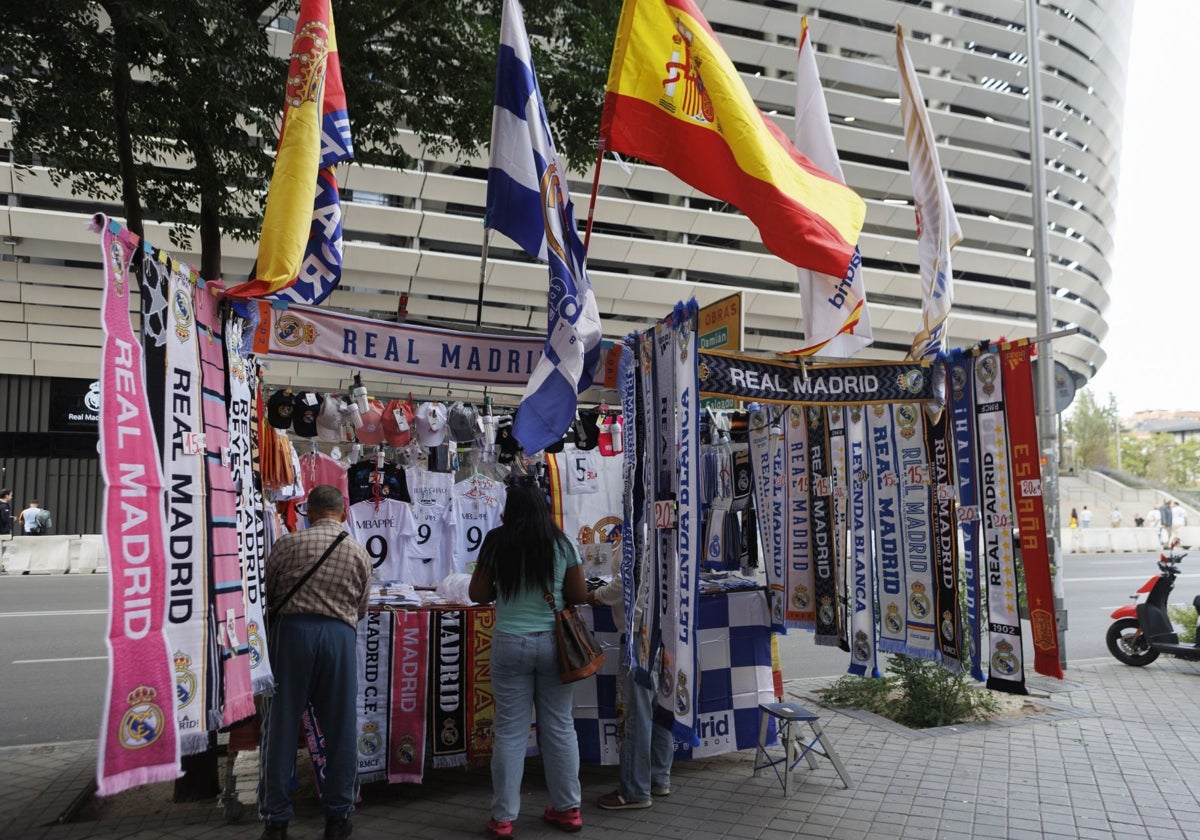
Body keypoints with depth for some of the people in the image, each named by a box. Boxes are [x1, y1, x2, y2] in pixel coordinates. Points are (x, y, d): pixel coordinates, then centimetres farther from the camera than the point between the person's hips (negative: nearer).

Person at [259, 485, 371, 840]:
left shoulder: (288, 543, 4)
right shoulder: (360, 553, 8)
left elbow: (266, 594, 11)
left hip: (292, 629, 0)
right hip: (339, 636, 1)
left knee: (280, 725, 9)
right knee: (340, 728, 10)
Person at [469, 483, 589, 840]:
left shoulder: (496, 543, -5)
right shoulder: (563, 544, -2)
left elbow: (478, 594, 0)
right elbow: (580, 596, -1)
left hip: (510, 644, -1)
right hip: (554, 643, 1)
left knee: (510, 730, 7)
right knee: (559, 726, 12)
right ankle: (568, 808, 25)